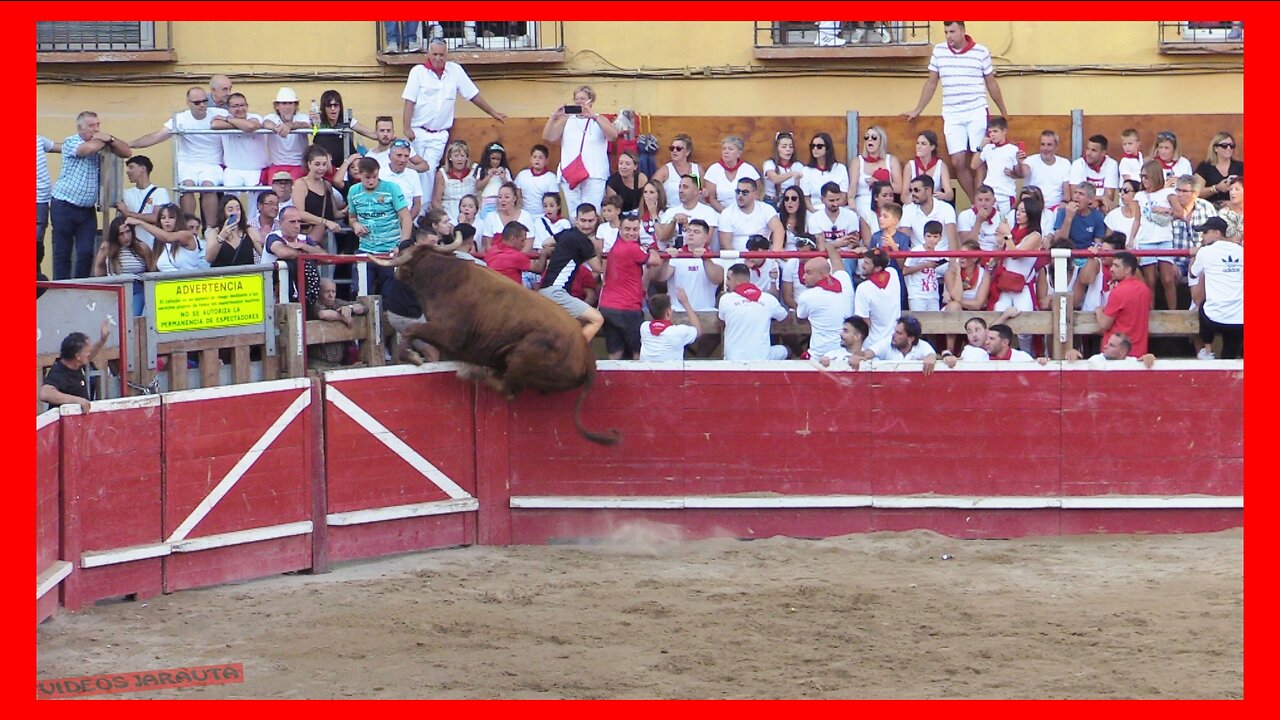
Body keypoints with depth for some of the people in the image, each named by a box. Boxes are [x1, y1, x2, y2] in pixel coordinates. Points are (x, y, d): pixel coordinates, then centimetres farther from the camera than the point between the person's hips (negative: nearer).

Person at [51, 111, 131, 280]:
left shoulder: (100, 145, 10)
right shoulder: (71, 142, -6)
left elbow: (126, 152, 4)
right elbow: (87, 149, -27)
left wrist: (110, 139, -11)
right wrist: (103, 140, -7)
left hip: (87, 209, 5)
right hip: (64, 207, -5)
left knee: (87, 252, -4)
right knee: (62, 252, -1)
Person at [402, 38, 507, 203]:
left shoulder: (455, 70, 4)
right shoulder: (418, 72, -2)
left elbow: (474, 95, 13)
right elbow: (409, 101, -6)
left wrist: (493, 113, 16)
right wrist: (407, 129, -14)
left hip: (439, 135, 1)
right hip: (418, 132, -1)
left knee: (429, 170, -9)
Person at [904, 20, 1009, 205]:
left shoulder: (981, 52, 1)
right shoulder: (939, 51, 7)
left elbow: (991, 83, 11)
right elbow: (931, 83, 16)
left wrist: (1003, 112, 17)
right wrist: (917, 110, 17)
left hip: (977, 113, -2)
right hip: (952, 116, 2)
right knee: (958, 162, -5)